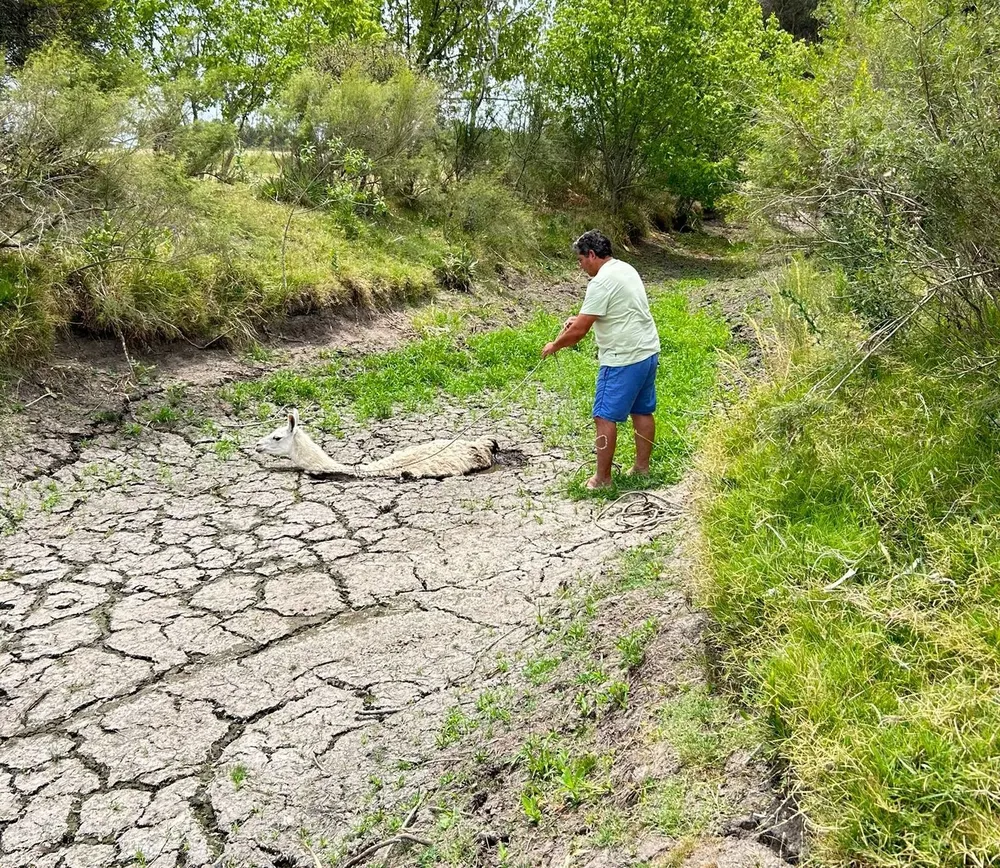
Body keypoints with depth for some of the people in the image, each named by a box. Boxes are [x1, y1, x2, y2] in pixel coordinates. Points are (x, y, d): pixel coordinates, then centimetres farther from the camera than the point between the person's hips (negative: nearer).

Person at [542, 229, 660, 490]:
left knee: (605, 417, -2)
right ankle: (643, 467, 29)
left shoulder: (601, 282, -18)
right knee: (642, 411, 18)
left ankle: (602, 478, 3)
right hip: (648, 352, 10)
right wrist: (580, 318, 15)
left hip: (623, 359, -10)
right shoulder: (626, 269, 12)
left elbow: (578, 331, -17)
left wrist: (554, 346, -2)